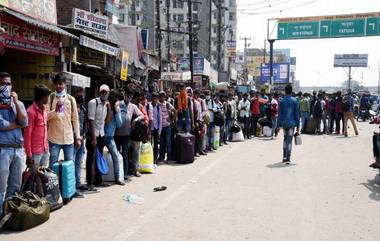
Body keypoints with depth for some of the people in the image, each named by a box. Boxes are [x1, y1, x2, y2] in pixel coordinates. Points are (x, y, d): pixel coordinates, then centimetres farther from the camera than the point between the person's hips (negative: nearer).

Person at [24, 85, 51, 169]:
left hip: (45, 150, 7)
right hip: (35, 152, -7)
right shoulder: (31, 111, -13)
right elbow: (27, 135, -13)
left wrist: (47, 147, 13)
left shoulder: (44, 110, 10)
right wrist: (29, 155, -14)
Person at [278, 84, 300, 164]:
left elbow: (279, 113, -1)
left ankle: (284, 157, 20)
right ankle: (288, 159, -5)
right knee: (289, 140, -1)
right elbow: (297, 114, -1)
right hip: (292, 123, -2)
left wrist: (279, 124, 4)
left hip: (284, 123, 2)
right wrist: (298, 125, 3)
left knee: (285, 139, 19)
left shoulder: (282, 101, -1)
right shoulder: (295, 101, -2)